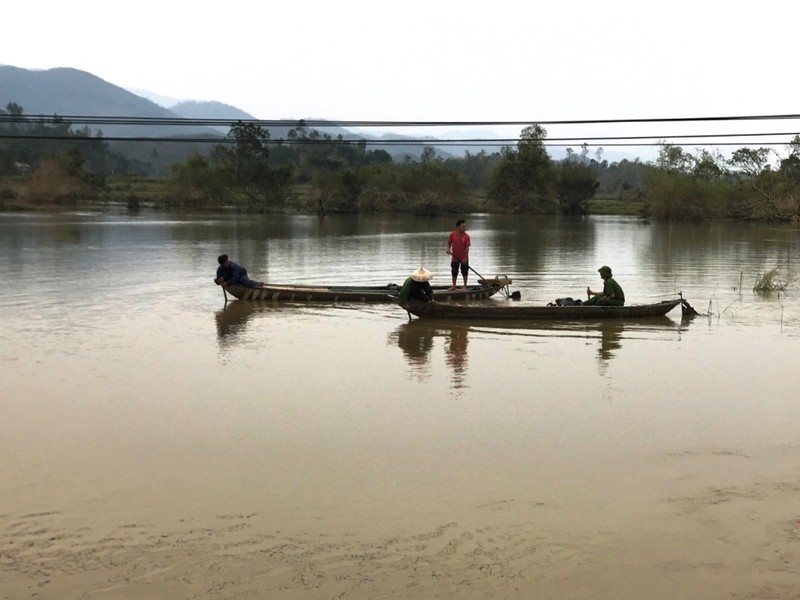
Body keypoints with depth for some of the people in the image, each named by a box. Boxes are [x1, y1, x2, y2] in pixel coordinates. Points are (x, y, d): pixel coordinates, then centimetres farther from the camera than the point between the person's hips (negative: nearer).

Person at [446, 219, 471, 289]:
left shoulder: (466, 236, -11)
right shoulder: (452, 234, -7)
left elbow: (467, 247, -12)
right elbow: (449, 243, 7)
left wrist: (465, 258, -15)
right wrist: (448, 249, -13)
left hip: (464, 258, -2)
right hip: (455, 258, 2)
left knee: (465, 272, 7)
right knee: (454, 272, 11)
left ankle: (465, 286, 20)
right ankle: (454, 286, 25)